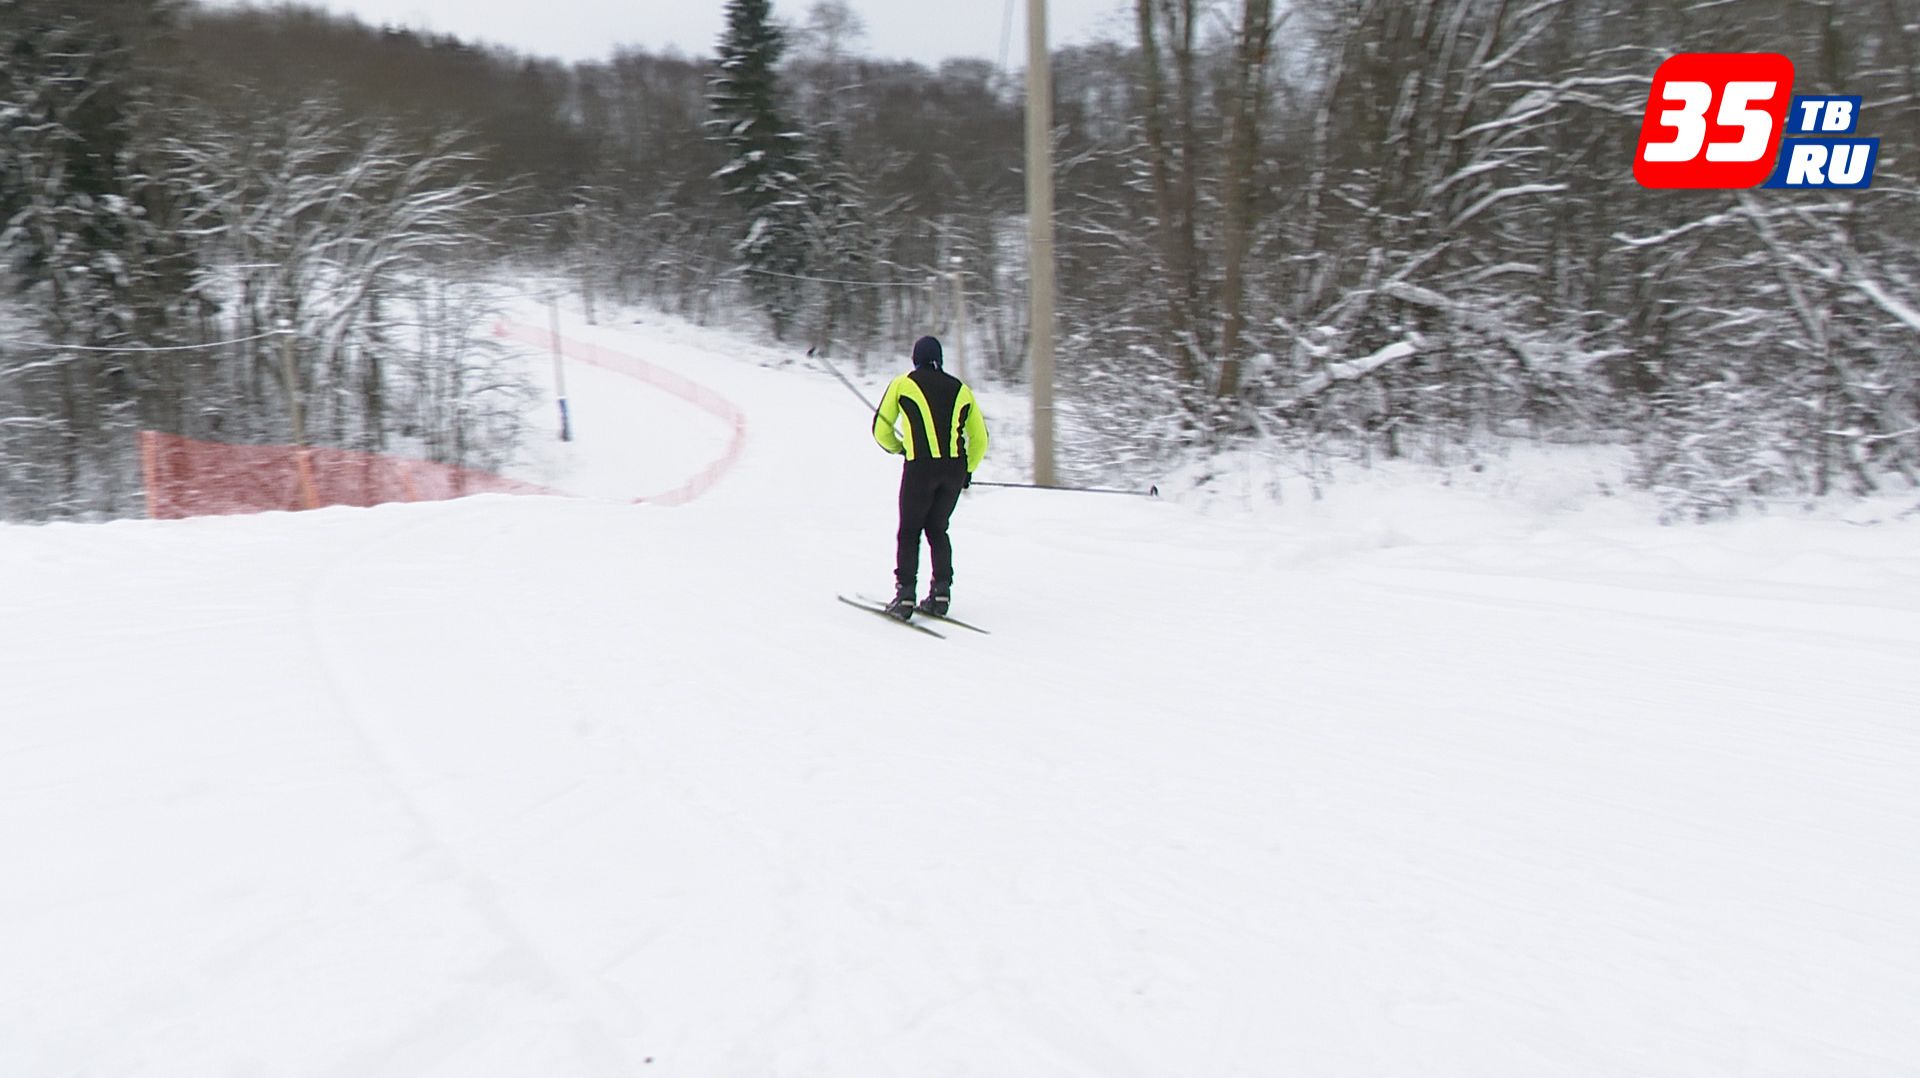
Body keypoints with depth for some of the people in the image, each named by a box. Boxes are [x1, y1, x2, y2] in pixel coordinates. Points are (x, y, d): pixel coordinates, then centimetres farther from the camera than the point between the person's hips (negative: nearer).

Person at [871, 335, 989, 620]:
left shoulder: (902, 384, 9)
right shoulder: (960, 389, 18)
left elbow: (881, 429, 10)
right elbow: (980, 438, 19)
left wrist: (897, 448, 29)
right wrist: (968, 470, 30)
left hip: (921, 467, -3)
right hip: (955, 468, 3)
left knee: (909, 531, 8)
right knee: (937, 529, 18)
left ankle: (905, 596, -1)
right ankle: (941, 592, 10)